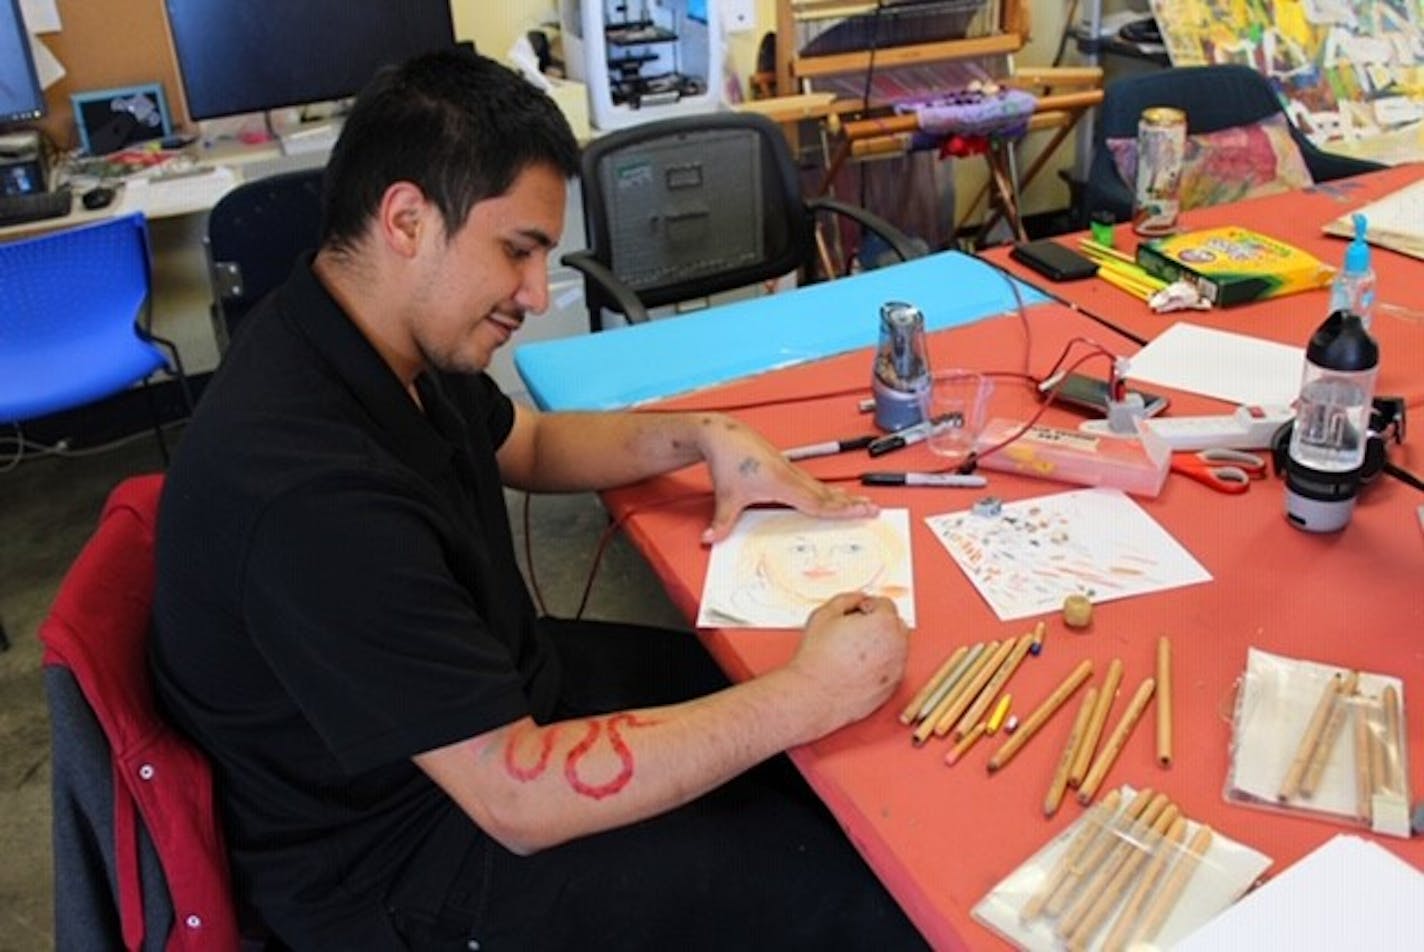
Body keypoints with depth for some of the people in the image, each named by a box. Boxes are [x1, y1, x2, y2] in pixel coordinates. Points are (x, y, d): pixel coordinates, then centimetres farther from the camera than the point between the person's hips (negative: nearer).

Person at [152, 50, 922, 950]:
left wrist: (703, 436, -2)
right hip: (402, 851, -8)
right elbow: (522, 797, -33)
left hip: (485, 697, 9)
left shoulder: (381, 338, -6)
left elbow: (528, 444, 14)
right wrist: (807, 696, -27)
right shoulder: (310, 492, -36)